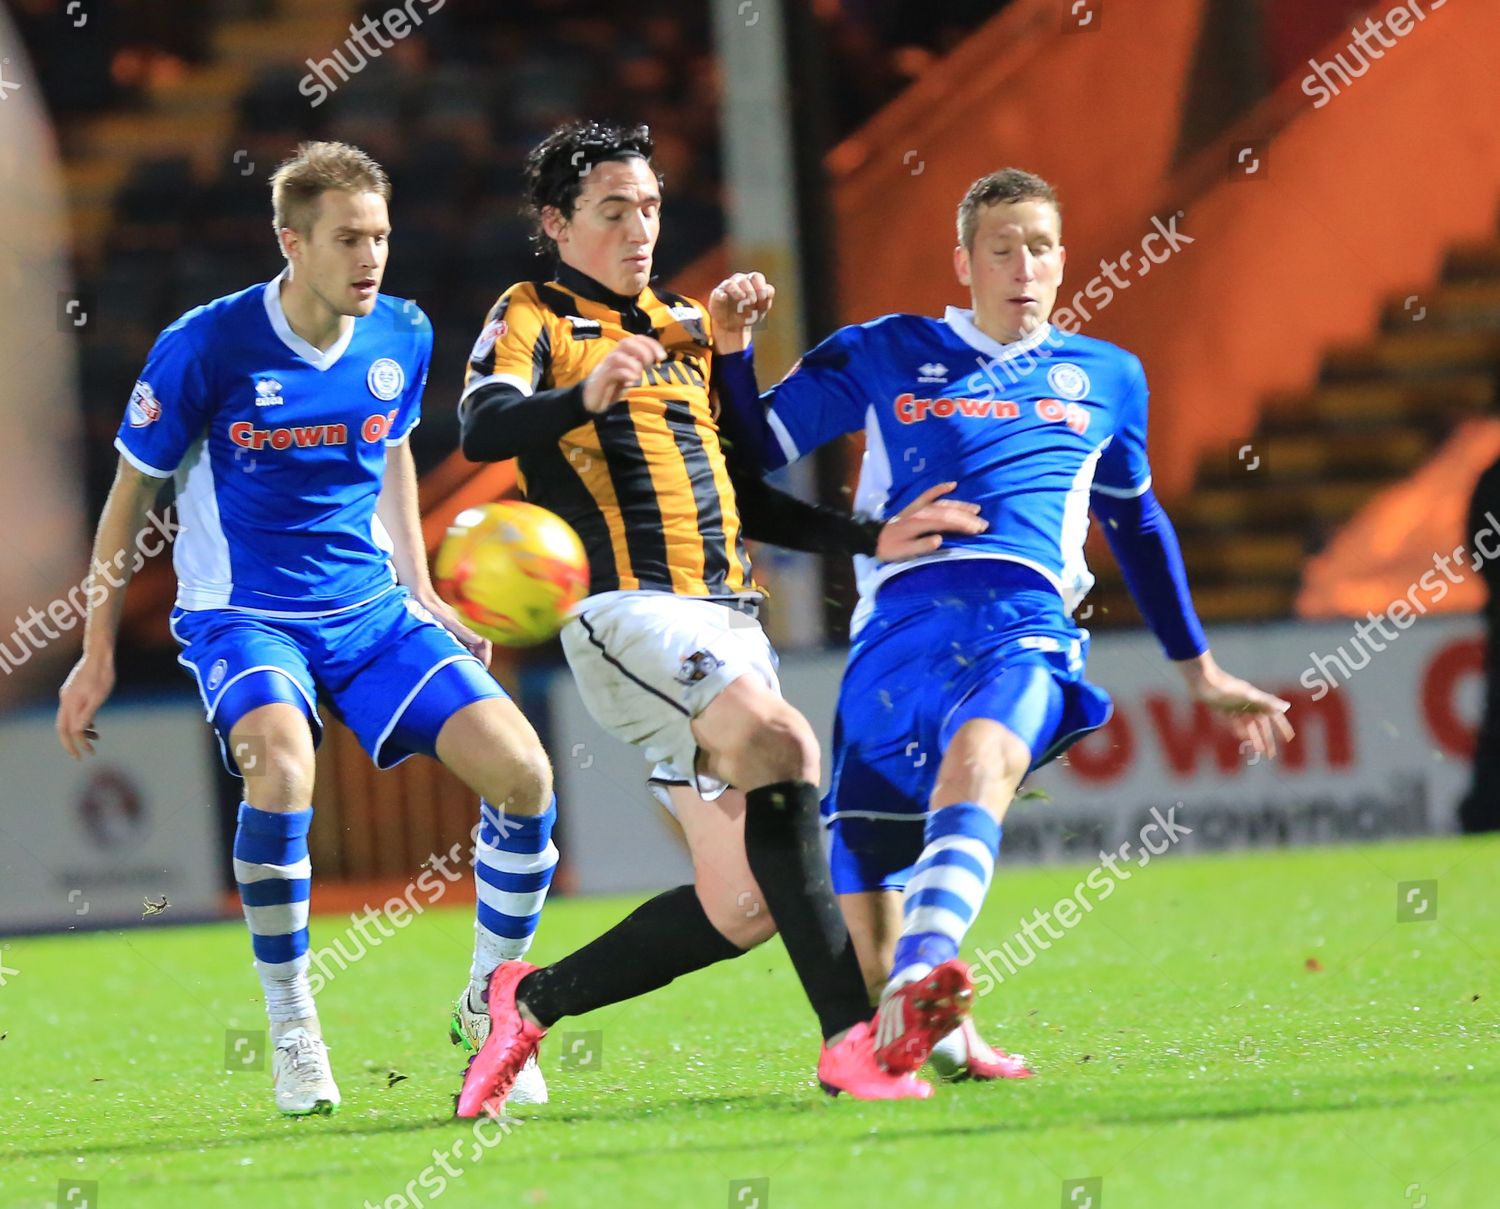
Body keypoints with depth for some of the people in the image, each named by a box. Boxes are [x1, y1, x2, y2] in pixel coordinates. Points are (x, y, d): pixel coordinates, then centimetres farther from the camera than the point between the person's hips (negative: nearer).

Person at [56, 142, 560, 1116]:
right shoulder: (206, 348, -15)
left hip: (373, 609, 4)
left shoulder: (402, 338, -3)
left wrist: (422, 595, 18)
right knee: (280, 762, -35)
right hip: (242, 615, -4)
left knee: (523, 771, -13)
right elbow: (132, 494, -2)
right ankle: (292, 1028, -16)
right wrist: (97, 656, 1)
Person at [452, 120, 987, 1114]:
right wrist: (587, 396, -37)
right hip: (628, 613, -8)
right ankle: (850, 1037, -34)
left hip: (728, 621, 8)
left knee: (741, 910, -3)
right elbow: (482, 429, -18)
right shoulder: (533, 318, 3)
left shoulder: (687, 325, 24)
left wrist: (874, 541, 19)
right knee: (780, 744, -33)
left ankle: (531, 1002, 15)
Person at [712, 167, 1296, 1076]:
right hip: (898, 625, 2)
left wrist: (1201, 670, 41)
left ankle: (925, 982, -57)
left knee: (979, 758, -36)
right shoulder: (886, 356, 18)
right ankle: (944, 1035, 24)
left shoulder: (1107, 377, 24)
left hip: (1025, 622, -2)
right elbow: (754, 448, 19)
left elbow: (1137, 524, 37)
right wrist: (732, 348, 2)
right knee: (863, 885, -1)